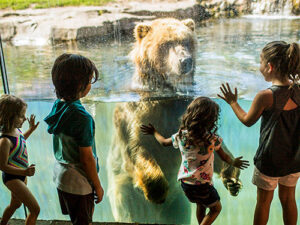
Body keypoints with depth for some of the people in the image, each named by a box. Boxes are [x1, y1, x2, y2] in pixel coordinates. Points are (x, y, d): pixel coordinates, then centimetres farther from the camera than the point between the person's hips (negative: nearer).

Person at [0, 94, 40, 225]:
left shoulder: (16, 129, -5)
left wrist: (31, 130, 12)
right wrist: (24, 172, -32)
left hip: (21, 175, 9)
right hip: (12, 178, -9)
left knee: (15, 204, 30)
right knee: (35, 209, -6)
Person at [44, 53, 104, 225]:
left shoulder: (58, 106, -5)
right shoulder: (82, 117, -29)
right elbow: (87, 158, -22)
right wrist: (98, 186, -10)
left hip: (61, 173, 7)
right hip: (79, 182, -7)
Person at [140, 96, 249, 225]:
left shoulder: (181, 136, -11)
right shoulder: (212, 139, -22)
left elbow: (163, 142, 7)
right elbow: (225, 157, -8)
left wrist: (153, 132, 24)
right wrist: (234, 163, 14)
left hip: (185, 182, 5)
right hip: (202, 185, -5)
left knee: (200, 206, 30)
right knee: (216, 209, 21)